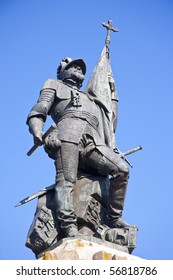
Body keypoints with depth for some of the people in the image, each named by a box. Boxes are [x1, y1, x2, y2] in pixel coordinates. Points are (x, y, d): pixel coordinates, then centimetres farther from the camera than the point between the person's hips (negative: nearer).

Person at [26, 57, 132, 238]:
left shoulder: (91, 100, 44)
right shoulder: (54, 85, 30)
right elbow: (37, 112, 13)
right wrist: (36, 131, -9)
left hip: (92, 142, 5)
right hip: (68, 133, -4)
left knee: (121, 168, -16)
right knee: (66, 180, -22)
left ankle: (114, 218, -10)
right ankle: (68, 226, -36)